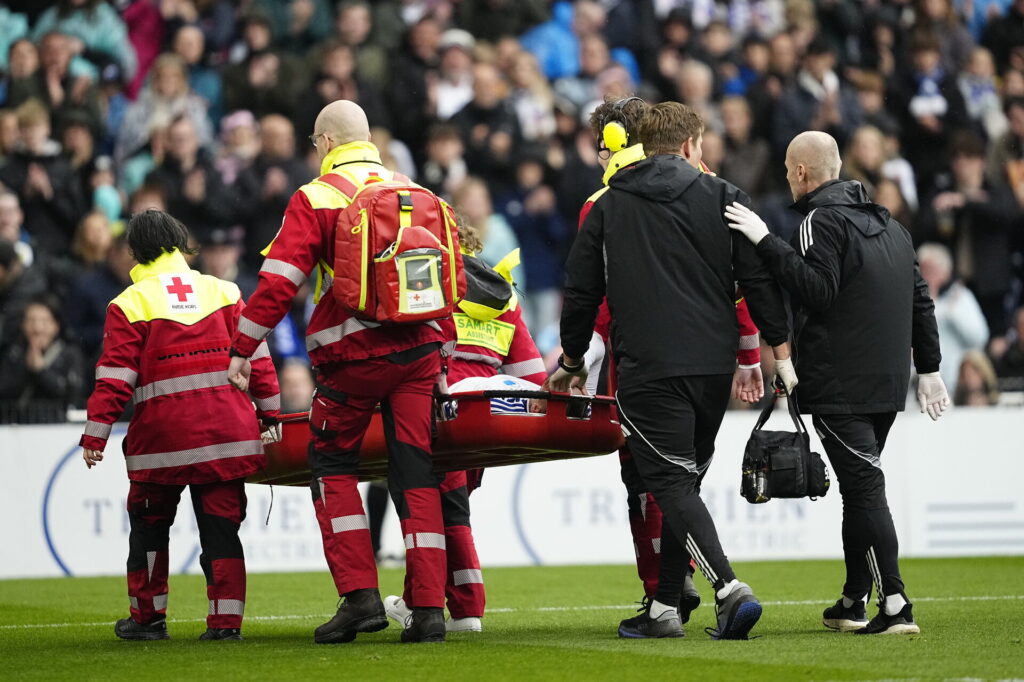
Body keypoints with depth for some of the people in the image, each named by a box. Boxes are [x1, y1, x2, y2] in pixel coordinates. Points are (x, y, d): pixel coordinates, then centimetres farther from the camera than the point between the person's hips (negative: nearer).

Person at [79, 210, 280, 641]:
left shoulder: (129, 304, 0)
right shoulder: (223, 292, 10)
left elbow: (115, 376, -6)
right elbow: (255, 356, 8)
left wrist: (96, 432, -4)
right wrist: (270, 413, 14)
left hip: (162, 435, -2)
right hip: (224, 431, 2)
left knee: (149, 524, 14)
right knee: (221, 525, 5)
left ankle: (148, 616, 19)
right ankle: (226, 619, -1)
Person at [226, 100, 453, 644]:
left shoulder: (315, 198, -1)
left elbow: (278, 283, -8)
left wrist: (241, 351, -2)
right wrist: (441, 349, 25)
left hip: (354, 354, -4)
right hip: (419, 350, 4)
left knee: (332, 463, 11)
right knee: (415, 472, 6)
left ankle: (360, 594, 0)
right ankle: (429, 608, 0)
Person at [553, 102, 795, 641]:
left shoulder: (608, 206, 9)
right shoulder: (722, 197, 6)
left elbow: (580, 290, 13)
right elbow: (759, 279, 2)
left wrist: (573, 360, 26)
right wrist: (782, 352, 7)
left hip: (647, 369, -2)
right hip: (714, 368, 2)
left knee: (671, 484, -5)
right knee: (684, 480, 15)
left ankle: (729, 588, -24)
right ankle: (664, 606, 15)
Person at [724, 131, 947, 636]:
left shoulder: (822, 220, -9)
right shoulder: (889, 224, 19)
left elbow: (818, 290, -21)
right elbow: (920, 298, 20)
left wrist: (767, 242, -20)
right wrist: (929, 369, 23)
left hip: (839, 386, -8)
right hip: (886, 385, 8)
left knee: (864, 488, -12)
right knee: (862, 486, 16)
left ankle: (894, 606, -19)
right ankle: (853, 603, 20)